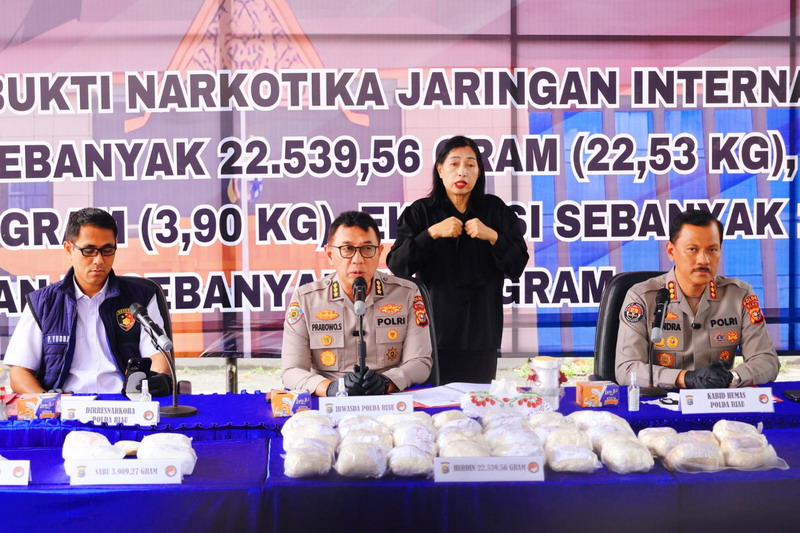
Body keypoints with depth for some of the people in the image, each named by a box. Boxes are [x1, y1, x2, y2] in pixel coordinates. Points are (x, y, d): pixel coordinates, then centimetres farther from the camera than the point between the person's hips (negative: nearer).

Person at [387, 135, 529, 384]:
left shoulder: (495, 210, 6)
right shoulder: (420, 212, 3)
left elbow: (517, 267, 2)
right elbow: (396, 266, -7)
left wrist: (492, 236, -13)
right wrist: (432, 233, -17)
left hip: (481, 332, 1)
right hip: (435, 331, -1)